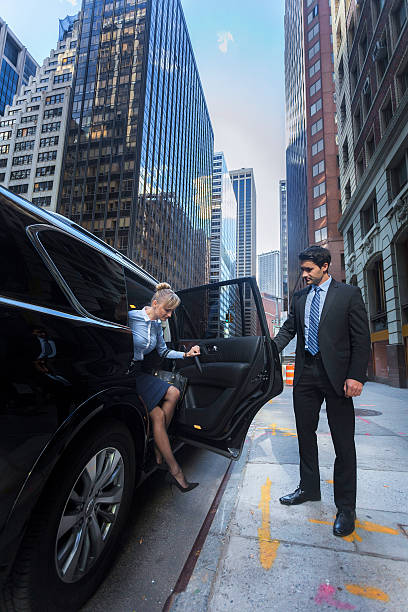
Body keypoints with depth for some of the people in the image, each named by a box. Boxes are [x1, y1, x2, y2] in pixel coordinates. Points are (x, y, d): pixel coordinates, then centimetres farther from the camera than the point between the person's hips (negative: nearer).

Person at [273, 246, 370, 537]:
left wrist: (356, 376, -14)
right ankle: (309, 488, 34)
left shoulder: (349, 294, -2)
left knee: (343, 441, 5)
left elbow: (361, 338, -6)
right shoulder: (299, 297, 11)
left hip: (336, 375, -4)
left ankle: (346, 507, 23)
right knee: (305, 434, 15)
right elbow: (288, 330, 12)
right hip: (305, 373, 5)